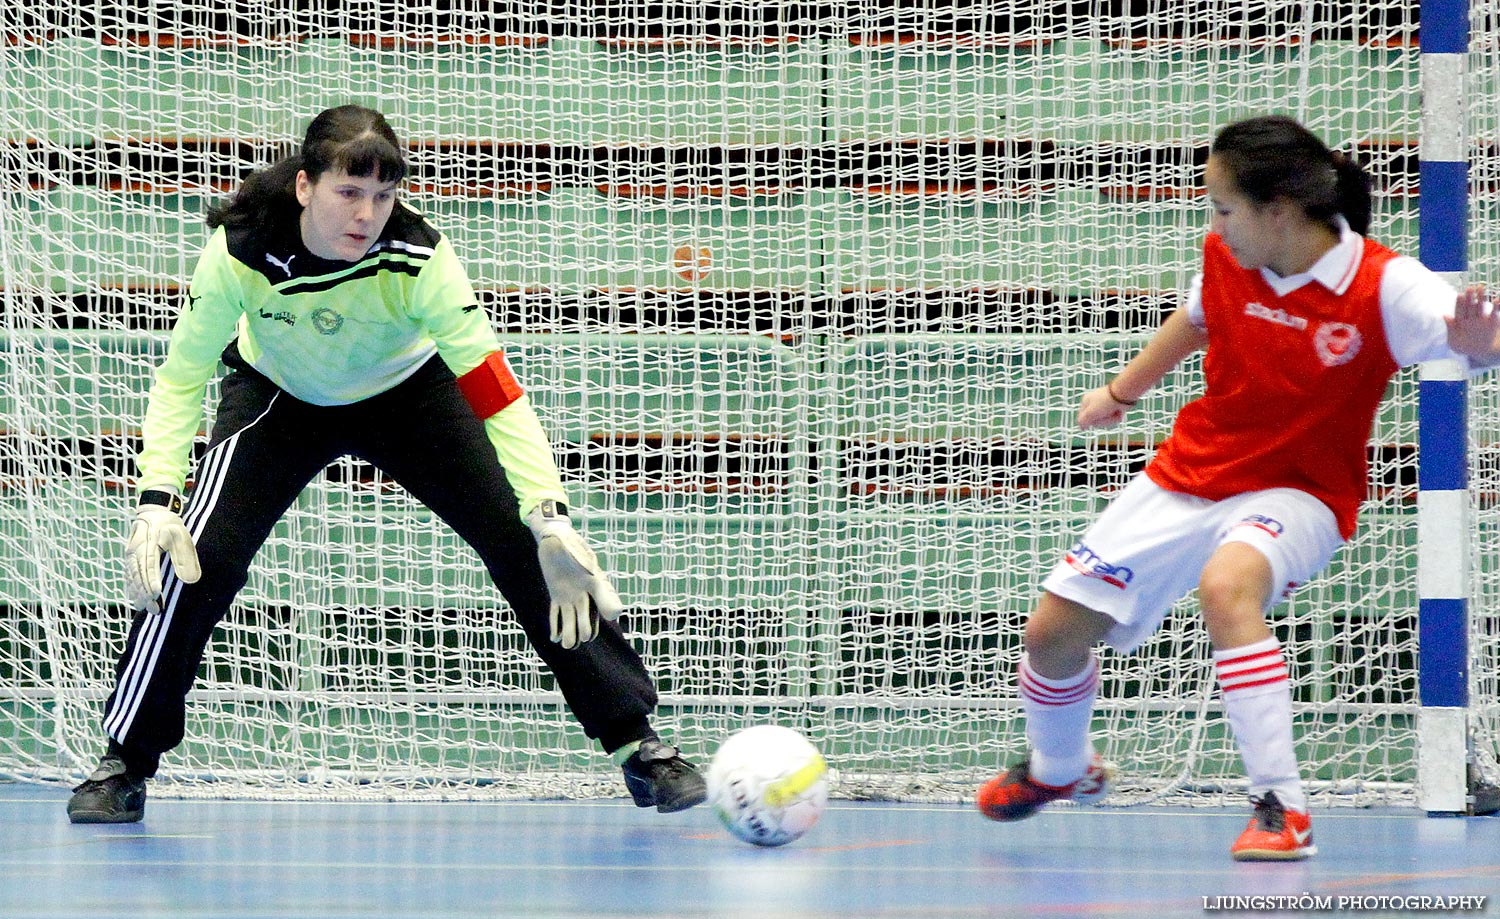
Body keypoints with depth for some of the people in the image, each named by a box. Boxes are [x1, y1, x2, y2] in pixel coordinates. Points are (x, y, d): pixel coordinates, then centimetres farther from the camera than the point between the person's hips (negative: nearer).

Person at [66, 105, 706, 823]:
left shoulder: (417, 258, -34)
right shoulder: (242, 250, -32)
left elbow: (494, 390, -36)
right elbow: (181, 375, -21)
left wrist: (550, 519, -46)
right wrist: (156, 501, -33)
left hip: (408, 393, 0)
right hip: (279, 398, 0)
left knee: (530, 551, -13)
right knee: (196, 559, -20)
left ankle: (634, 741, 0)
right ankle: (125, 763, -4)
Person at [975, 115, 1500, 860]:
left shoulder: (1380, 285, -22)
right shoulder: (1226, 257, -7)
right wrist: (1120, 392, 29)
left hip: (1296, 492, -5)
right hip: (1186, 480, 5)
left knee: (1225, 586, -39)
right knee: (1052, 632, 3)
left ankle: (1281, 808, -33)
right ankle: (1058, 769, 38)